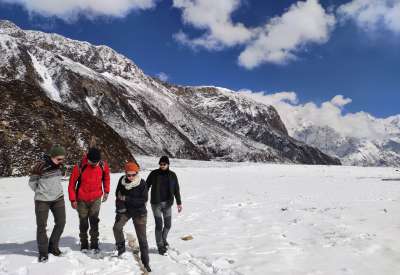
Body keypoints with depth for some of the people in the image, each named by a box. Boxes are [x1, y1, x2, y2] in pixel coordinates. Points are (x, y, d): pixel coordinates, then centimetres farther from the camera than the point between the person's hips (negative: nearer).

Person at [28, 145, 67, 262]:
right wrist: (40, 192, 6)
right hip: (42, 200, -5)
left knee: (61, 222, 6)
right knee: (41, 225, 4)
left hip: (58, 198, 5)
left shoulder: (61, 166, -1)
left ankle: (53, 246, 25)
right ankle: (43, 251, 19)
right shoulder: (40, 166, -19)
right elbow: (32, 182, -6)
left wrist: (55, 191, 12)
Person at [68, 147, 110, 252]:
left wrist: (106, 191, 10)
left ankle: (94, 244, 7)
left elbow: (106, 177, 11)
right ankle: (84, 244, 25)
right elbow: (72, 184, -7)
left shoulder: (103, 165, -11)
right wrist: (73, 200, -7)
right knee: (83, 223, 9)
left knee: (94, 221, -4)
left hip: (96, 198, 1)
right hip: (82, 200, -1)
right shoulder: (79, 167, -18)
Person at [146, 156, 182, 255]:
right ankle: (160, 245, 14)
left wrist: (179, 203, 6)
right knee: (159, 224, -2)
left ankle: (163, 239, 37)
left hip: (167, 203, 3)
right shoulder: (154, 174, -4)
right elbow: (146, 186, 2)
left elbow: (176, 190, 7)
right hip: (156, 203, -2)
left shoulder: (172, 175, 1)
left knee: (168, 224, 10)